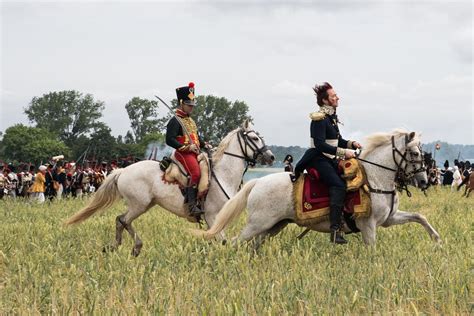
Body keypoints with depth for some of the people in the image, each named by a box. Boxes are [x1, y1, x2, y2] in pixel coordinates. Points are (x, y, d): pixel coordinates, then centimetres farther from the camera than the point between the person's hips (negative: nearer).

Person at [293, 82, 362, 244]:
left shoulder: (331, 117, 15)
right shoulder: (319, 119, -15)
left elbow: (337, 140, 23)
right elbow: (320, 145, -23)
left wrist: (351, 144, 4)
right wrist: (343, 152, -24)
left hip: (330, 159, 10)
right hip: (318, 159, -10)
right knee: (338, 185, -26)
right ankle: (335, 231, -32)